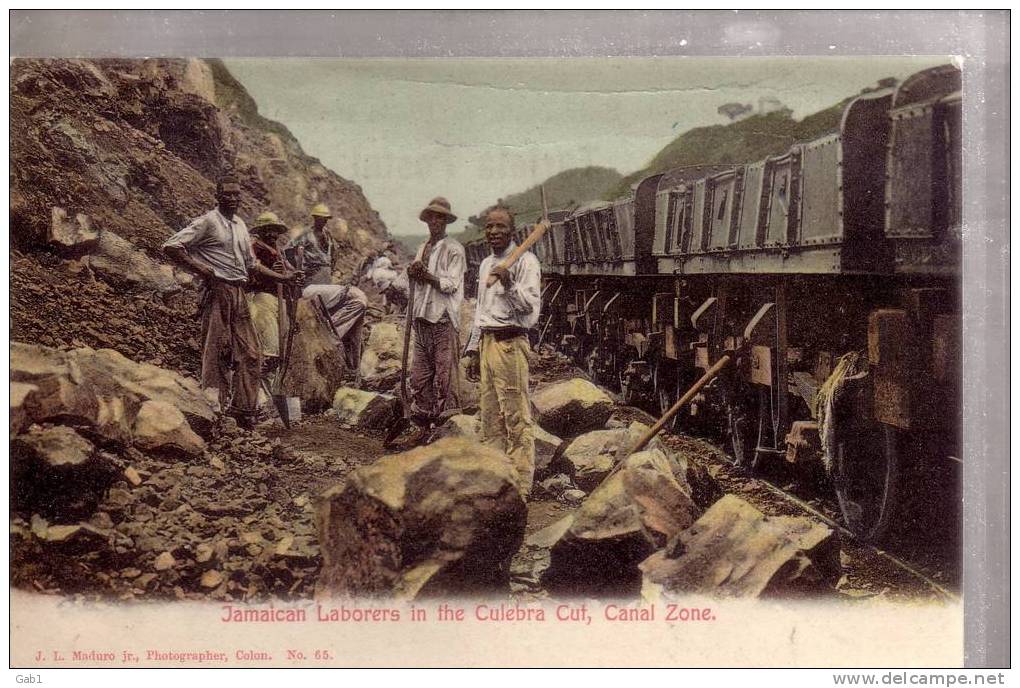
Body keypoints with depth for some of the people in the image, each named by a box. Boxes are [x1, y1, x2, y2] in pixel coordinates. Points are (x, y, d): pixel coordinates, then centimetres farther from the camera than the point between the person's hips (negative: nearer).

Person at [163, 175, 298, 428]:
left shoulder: (241, 225, 19)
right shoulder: (208, 222, -4)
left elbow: (252, 265, 26)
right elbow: (171, 246, -11)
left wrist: (285, 278, 20)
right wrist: (200, 269, -14)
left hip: (239, 293, 7)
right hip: (217, 291, -7)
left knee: (249, 354, 4)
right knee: (217, 351, -6)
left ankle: (243, 411, 9)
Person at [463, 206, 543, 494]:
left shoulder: (525, 261, -6)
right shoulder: (486, 264, 19)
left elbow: (531, 305, -14)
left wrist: (509, 284, -28)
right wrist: (474, 349, 23)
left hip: (510, 343, -8)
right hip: (487, 343, 8)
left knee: (516, 416, -7)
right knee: (489, 415, 13)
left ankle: (520, 484, -3)